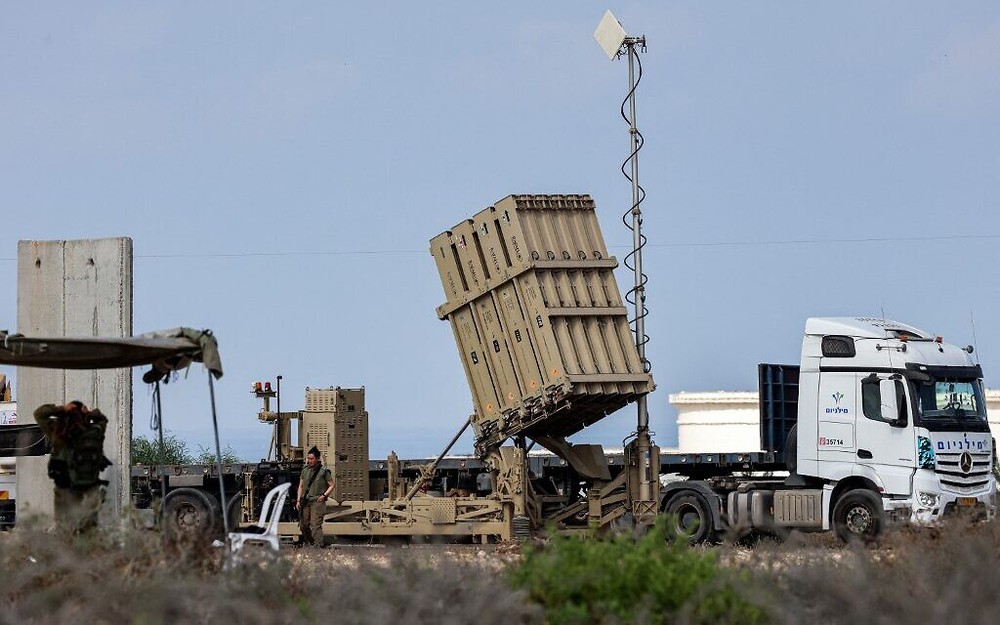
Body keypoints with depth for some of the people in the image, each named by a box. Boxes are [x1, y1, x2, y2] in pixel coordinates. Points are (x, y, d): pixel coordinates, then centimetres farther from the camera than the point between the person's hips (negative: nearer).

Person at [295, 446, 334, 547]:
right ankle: (307, 542, 28)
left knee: (315, 525, -15)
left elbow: (331, 486, 3)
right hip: (305, 501, 6)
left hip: (317, 502, -6)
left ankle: (318, 545, -16)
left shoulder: (324, 471, -4)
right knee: (303, 525, 9)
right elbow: (301, 486, 16)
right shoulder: (305, 470, 10)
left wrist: (324, 495, -10)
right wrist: (298, 500, 10)